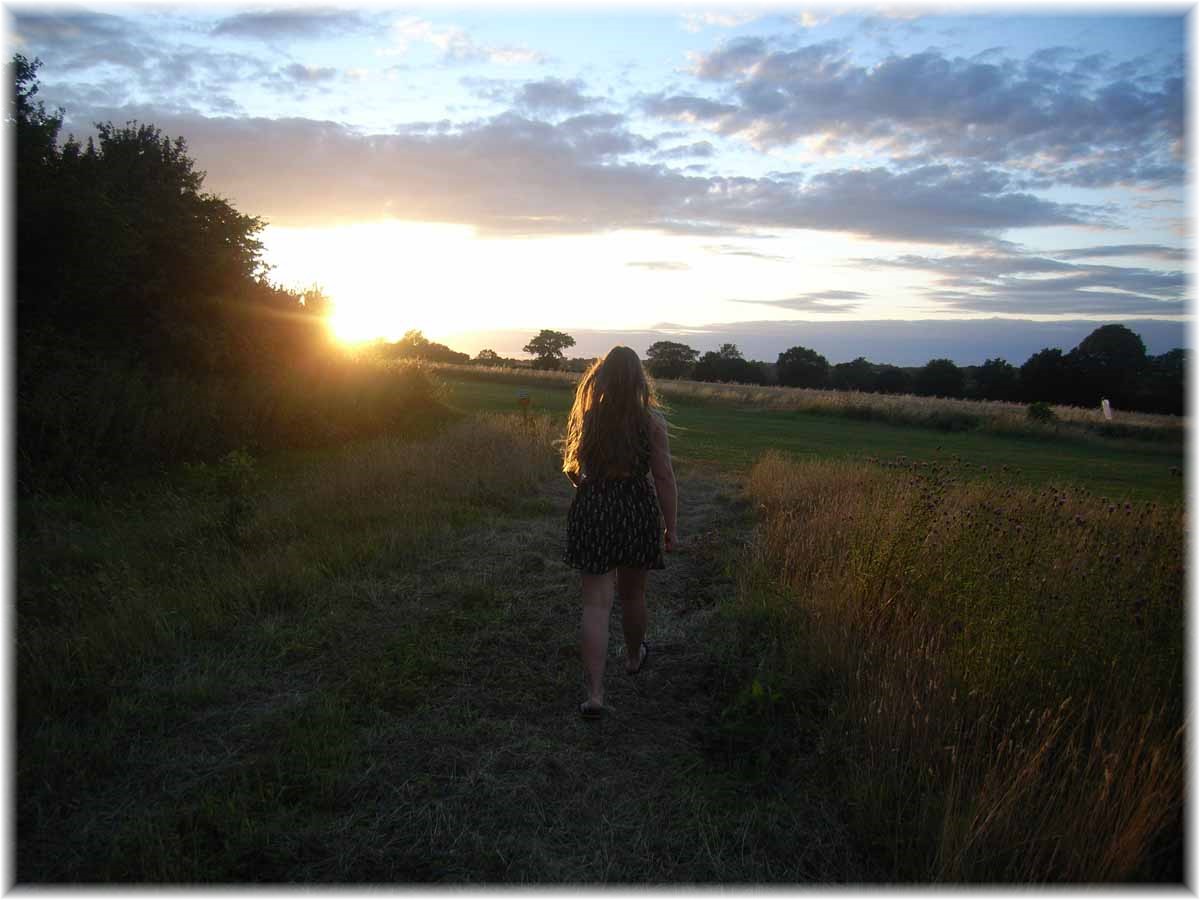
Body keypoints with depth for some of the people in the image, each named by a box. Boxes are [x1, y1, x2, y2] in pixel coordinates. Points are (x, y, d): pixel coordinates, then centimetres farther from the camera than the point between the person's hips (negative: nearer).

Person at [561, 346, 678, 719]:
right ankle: (634, 657, 45)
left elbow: (572, 469, 5)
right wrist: (671, 527, -1)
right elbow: (664, 478, -9)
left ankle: (595, 692, -5)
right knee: (633, 594, 21)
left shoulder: (585, 415, -3)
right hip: (638, 512, 0)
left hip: (592, 511, 0)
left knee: (596, 603, 2)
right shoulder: (650, 419, -9)